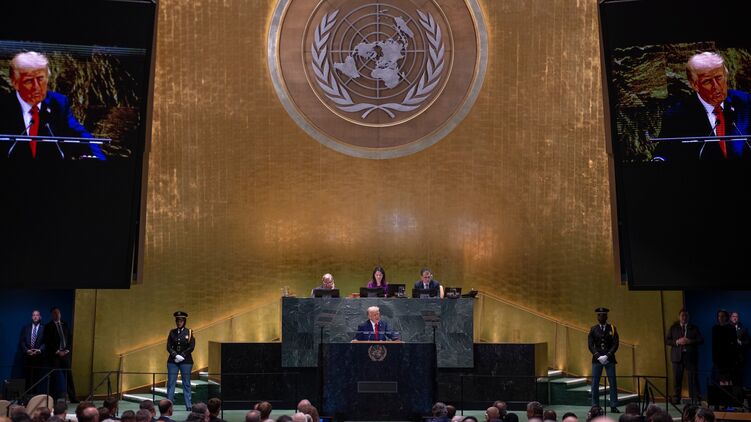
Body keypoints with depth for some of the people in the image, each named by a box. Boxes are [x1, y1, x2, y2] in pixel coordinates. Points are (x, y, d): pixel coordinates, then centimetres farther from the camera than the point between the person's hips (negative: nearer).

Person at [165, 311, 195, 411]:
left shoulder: (189, 332, 1)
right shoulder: (172, 332, 7)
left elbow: (191, 347, -4)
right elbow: (168, 346, 2)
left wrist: (182, 356, -12)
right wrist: (175, 356, -12)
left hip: (186, 361, -2)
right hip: (172, 361, 2)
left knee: (186, 384, 2)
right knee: (171, 383, 0)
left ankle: (188, 405, 4)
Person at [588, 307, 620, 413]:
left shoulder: (612, 328, 6)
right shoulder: (593, 329, 7)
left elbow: (615, 344, 0)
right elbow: (590, 345, 2)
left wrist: (607, 356, -12)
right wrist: (598, 356, -10)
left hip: (609, 359, 0)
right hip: (597, 359, 0)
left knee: (613, 383, -2)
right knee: (595, 383, -1)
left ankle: (613, 406, 3)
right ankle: (595, 406, 3)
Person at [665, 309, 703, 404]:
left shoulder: (694, 328, 11)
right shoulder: (673, 328, 11)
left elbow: (701, 340, 3)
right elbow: (667, 341, 6)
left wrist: (690, 341, -13)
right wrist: (677, 342, -11)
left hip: (691, 356, 0)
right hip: (677, 356, 0)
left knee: (693, 378, -4)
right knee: (677, 378, 1)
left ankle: (695, 399, -1)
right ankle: (676, 399, 5)